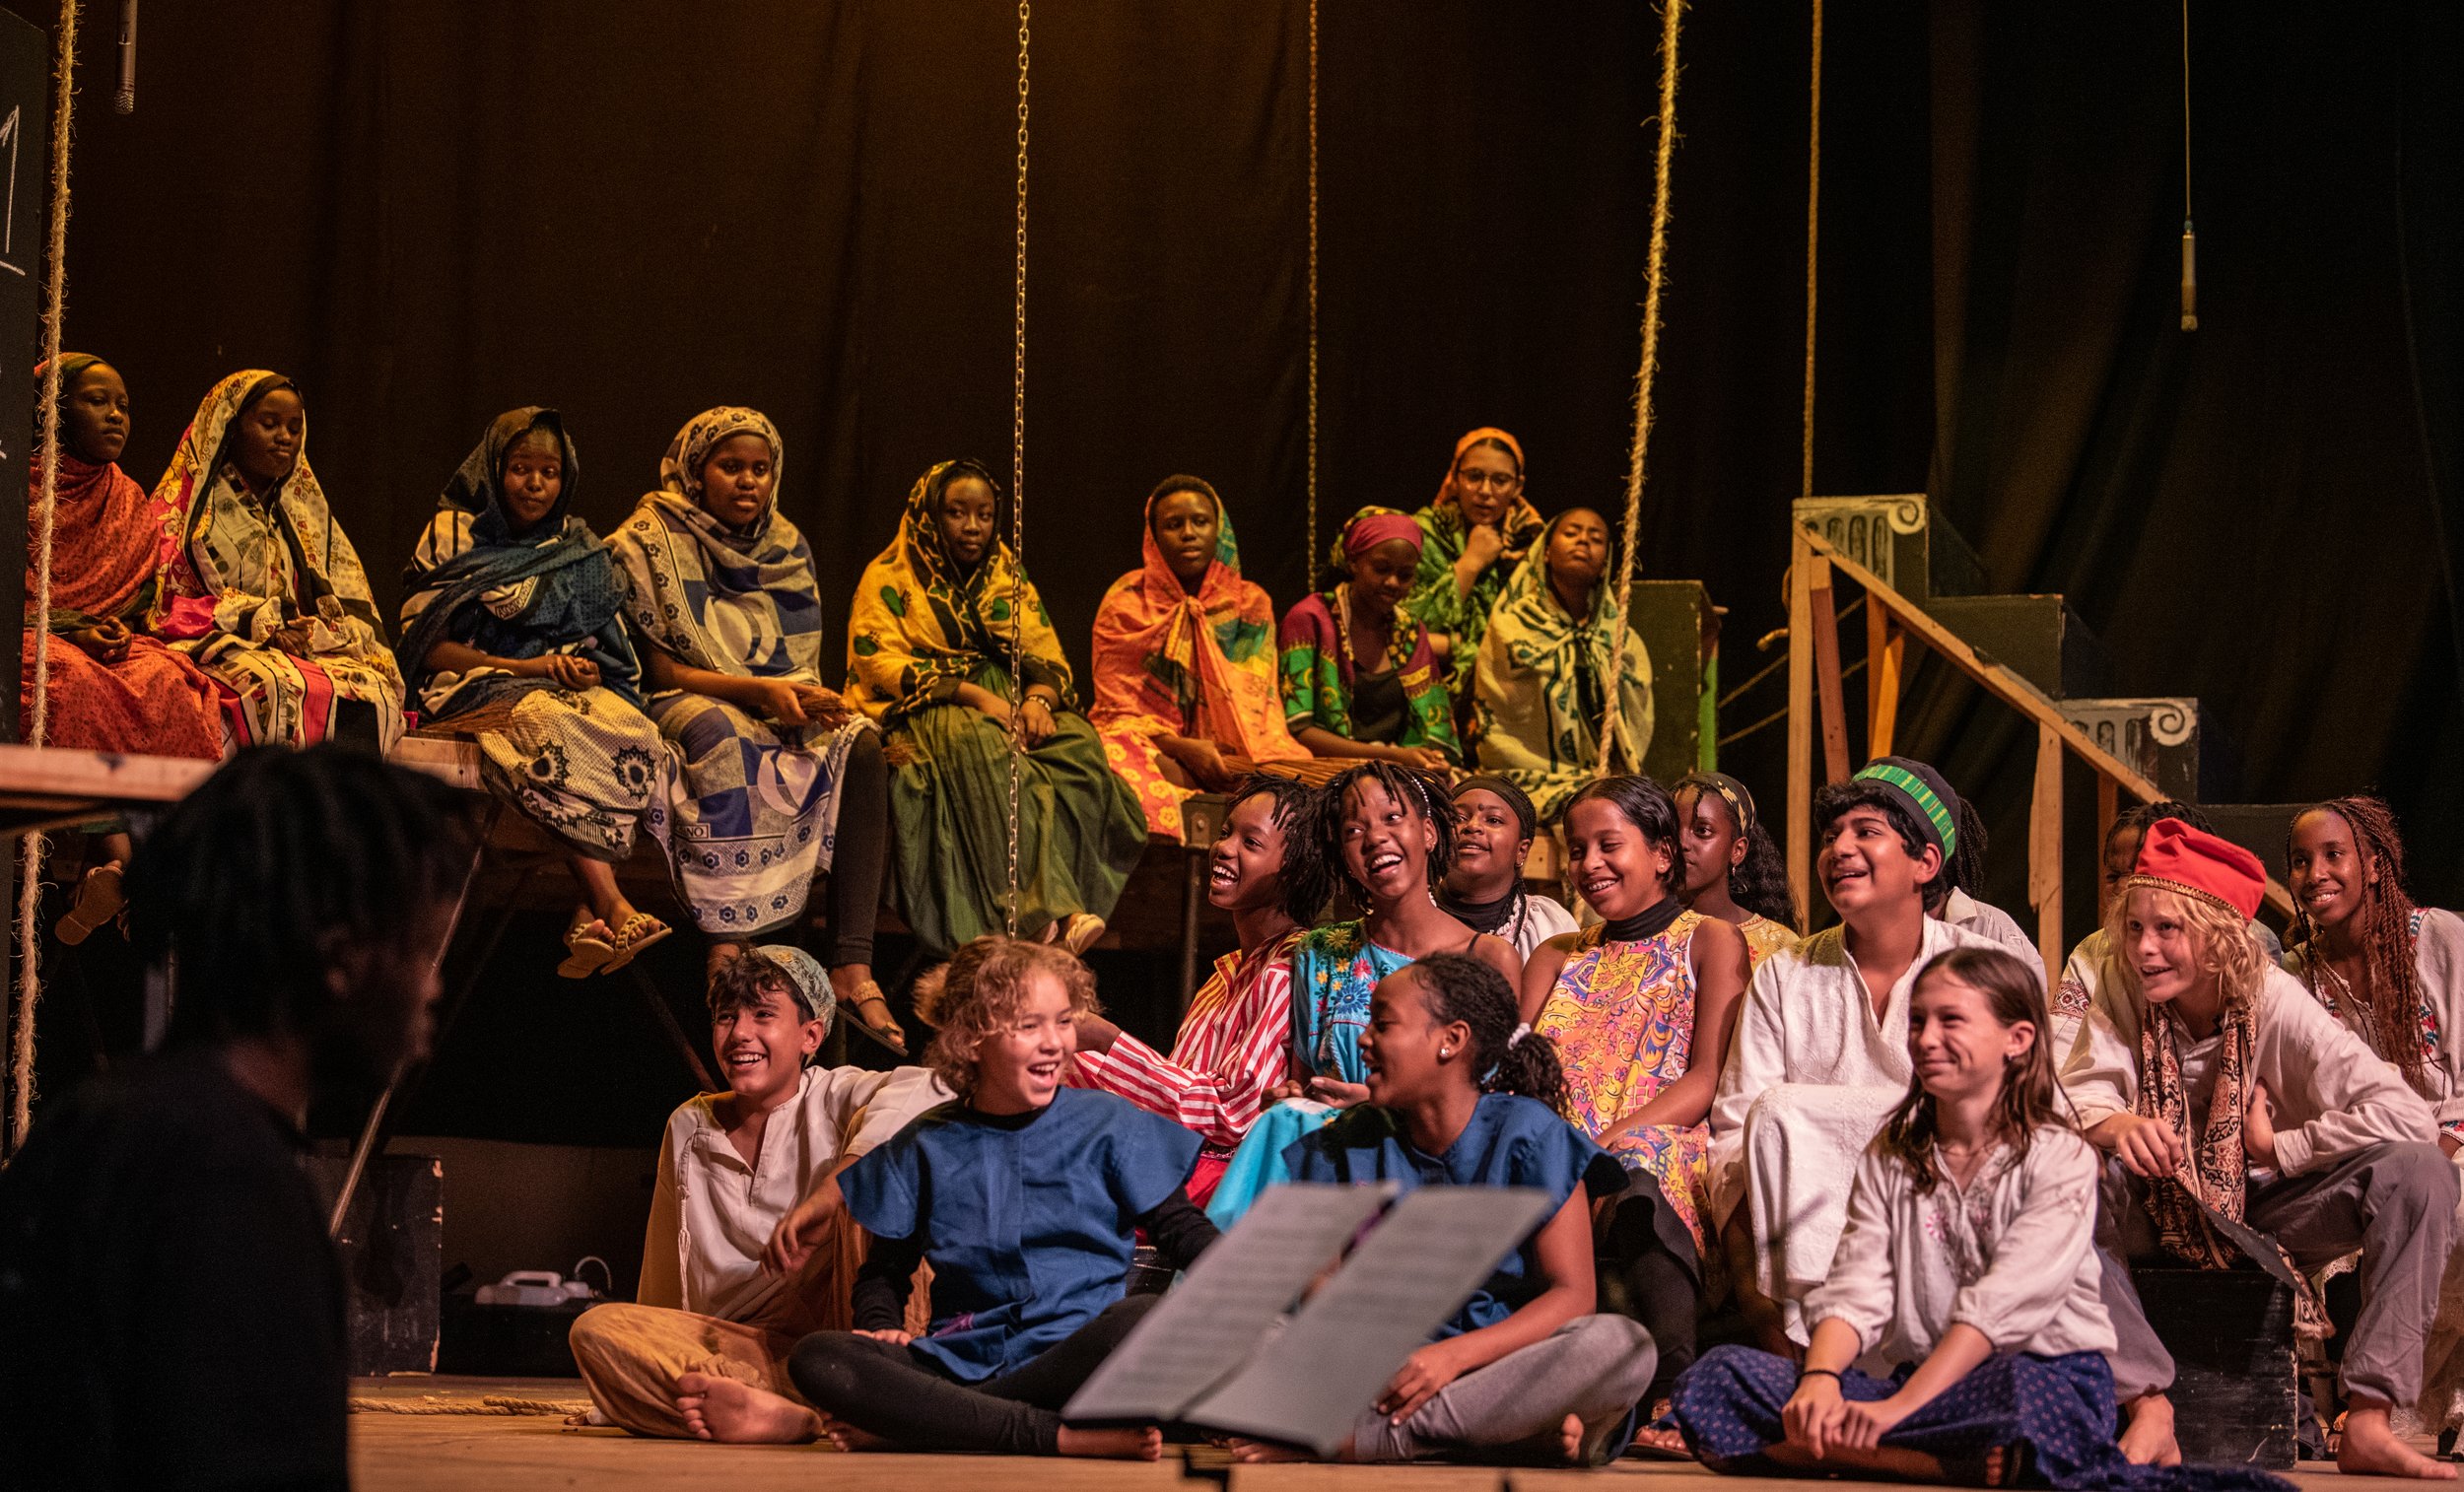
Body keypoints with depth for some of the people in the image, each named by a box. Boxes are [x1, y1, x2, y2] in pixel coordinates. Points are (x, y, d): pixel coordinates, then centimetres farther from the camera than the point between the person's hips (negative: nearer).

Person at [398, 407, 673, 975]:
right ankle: (614, 906, -47)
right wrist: (524, 667, -10)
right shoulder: (453, 534, 9)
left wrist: (585, 669, -5)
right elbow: (423, 644, 1)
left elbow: (613, 647, 20)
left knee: (638, 738, -34)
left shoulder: (582, 550, 19)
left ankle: (589, 914, -43)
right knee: (553, 727, -40)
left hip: (571, 687, 4)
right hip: (477, 688, -3)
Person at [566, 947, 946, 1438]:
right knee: (595, 1330, -23)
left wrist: (827, 1195, -32)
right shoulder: (689, 1128, 14)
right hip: (744, 1349, 4)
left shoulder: (833, 1100, 1)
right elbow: (665, 1284, 23)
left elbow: (926, 1091, -24)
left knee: (875, 1162, -20)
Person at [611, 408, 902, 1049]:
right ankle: (727, 950, -47)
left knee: (861, 745, -26)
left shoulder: (786, 548, 12)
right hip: (687, 703, -5)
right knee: (720, 734, -41)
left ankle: (854, 965, -36)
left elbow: (802, 660, 12)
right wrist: (757, 690, -22)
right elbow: (661, 668, -9)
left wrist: (812, 700, -12)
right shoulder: (652, 543, -4)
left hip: (782, 703, 5)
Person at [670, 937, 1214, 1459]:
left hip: (1074, 1353, -1)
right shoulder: (925, 1145, 12)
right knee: (818, 1358, -25)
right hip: (961, 1358, 1)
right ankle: (1061, 1435, -35)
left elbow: (1183, 1230, 6)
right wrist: (881, 1323, -3)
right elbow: (886, 1266, 19)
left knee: (1145, 1320, -36)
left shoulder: (1109, 1124, 7)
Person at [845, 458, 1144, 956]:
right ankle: (1052, 914, -52)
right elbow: (880, 664, -7)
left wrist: (1038, 699, -13)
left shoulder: (1010, 580, 21)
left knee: (1078, 741, -28)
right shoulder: (889, 580, 8)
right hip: (922, 718, -4)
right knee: (982, 743, -39)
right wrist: (973, 695, -18)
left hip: (1010, 711, 4)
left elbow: (1050, 662, 13)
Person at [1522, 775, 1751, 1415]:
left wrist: (1609, 1144, -15)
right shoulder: (1556, 958, 29)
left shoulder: (1710, 941, 15)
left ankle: (1671, 1393, -52)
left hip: (1668, 1150, -3)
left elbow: (1707, 1079, 1)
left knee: (1642, 1157, -41)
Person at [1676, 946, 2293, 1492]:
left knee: (2028, 1403, -44)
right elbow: (1854, 1291, 2)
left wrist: (1897, 1407, -25)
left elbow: (2004, 1302, -15)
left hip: (2046, 1374, -5)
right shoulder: (1889, 1160, 15)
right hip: (1917, 1380, 5)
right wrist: (1820, 1380, -20)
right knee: (1716, 1377, -17)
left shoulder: (2060, 1159, -2)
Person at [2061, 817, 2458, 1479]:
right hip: (2162, 1220, 1)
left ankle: (2368, 1425, -30)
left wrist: (2276, 1147, -19)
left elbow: (2409, 1117, -27)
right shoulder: (2125, 995, -9)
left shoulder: (2276, 1003, -18)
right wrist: (2115, 1123, -37)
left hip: (2268, 1215, -1)